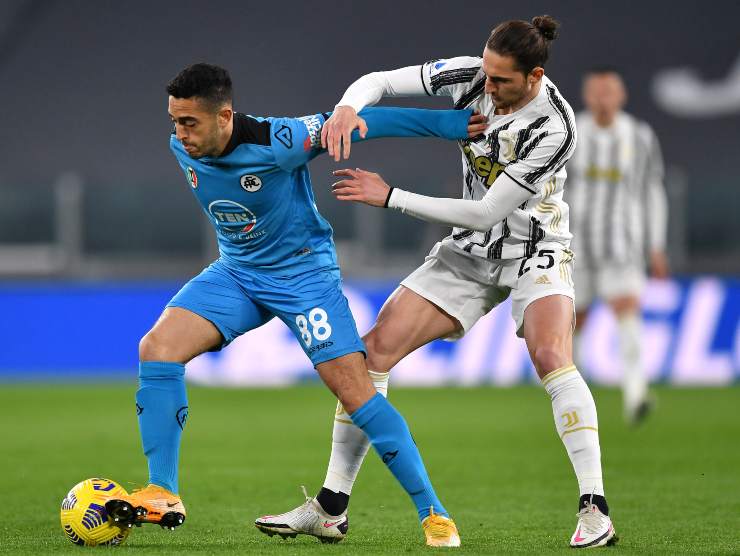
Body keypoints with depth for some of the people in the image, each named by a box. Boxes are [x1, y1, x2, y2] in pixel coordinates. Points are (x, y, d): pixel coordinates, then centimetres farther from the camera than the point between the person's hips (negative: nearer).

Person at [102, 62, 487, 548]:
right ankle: (163, 497, -10)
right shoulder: (182, 148, -9)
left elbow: (354, 122, -19)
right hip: (236, 272, 5)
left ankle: (433, 513, -4)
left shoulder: (275, 143, -27)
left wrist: (449, 123, -17)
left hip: (304, 273, -5)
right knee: (157, 348, -16)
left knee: (357, 393, -14)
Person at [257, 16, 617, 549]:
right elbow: (378, 82, -6)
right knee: (376, 347, -4)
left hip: (536, 250, -5)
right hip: (470, 249, 5)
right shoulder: (469, 75, -13)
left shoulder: (554, 125, -28)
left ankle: (595, 511, -28)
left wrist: (390, 198, -23)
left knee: (551, 356, -32)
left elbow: (487, 212, -25)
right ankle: (332, 504, 3)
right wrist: (348, 108, -31)